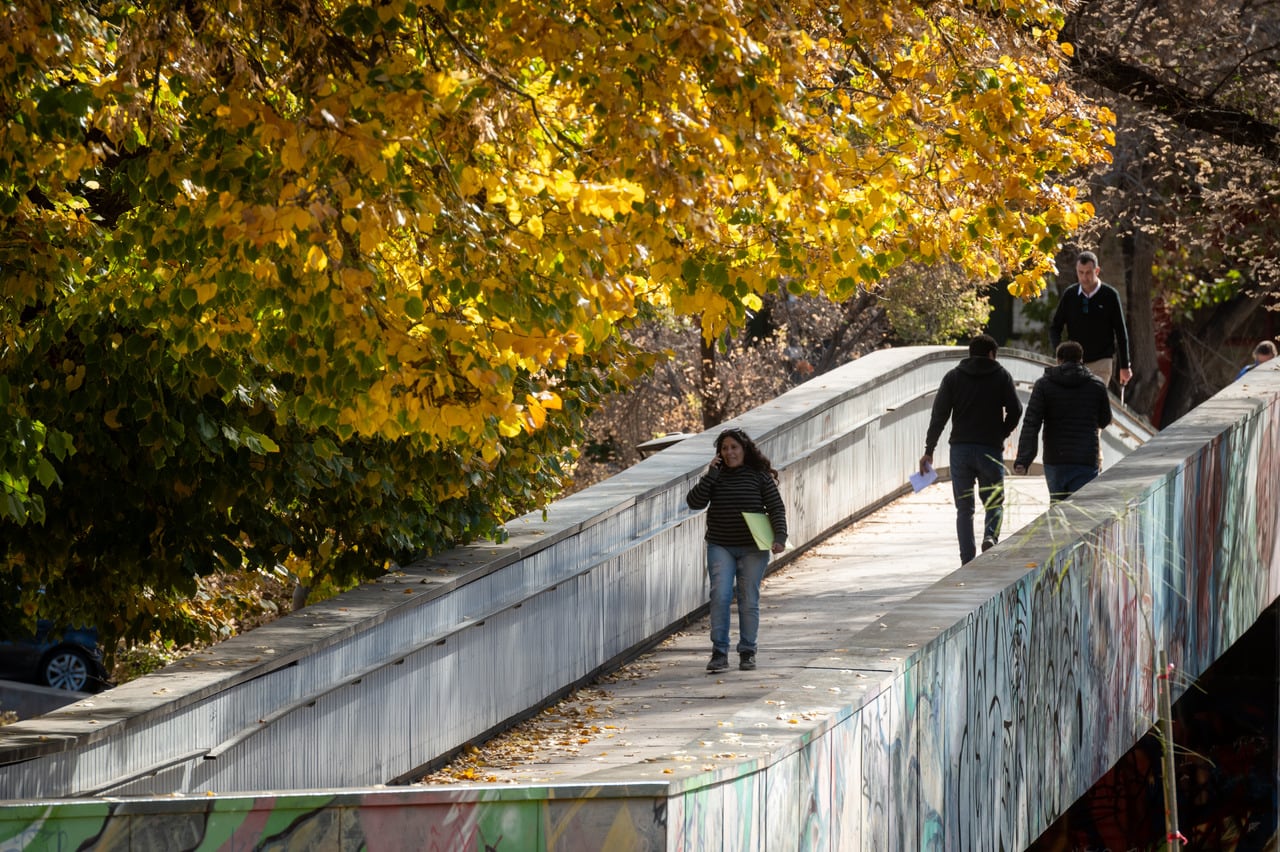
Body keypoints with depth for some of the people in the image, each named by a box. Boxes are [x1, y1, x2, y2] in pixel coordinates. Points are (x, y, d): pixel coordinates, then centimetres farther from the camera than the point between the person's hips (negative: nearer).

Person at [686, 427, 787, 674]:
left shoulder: (760, 476, 0)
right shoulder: (716, 476, 5)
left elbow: (776, 508, -1)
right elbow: (694, 502, -5)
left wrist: (779, 536, -14)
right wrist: (710, 475, -13)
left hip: (752, 549, -1)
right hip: (720, 547, 1)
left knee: (749, 600, 2)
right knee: (720, 596, -10)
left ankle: (747, 653, 13)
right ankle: (719, 652, -8)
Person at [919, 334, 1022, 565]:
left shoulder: (953, 377, 6)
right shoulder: (1001, 376, 3)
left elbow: (939, 415, 0)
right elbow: (1015, 410, -5)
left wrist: (929, 450, 2)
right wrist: (1003, 433, 14)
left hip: (960, 449, 1)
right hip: (990, 449, -1)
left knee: (964, 509, 7)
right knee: (994, 503, 11)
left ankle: (967, 561, -1)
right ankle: (990, 536, -20)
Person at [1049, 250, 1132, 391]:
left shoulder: (1110, 295, -4)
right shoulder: (1070, 295, 3)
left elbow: (1121, 332, 2)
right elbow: (1054, 327, 9)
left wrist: (1124, 367, 3)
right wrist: (1059, 349, -12)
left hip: (1101, 363, -3)